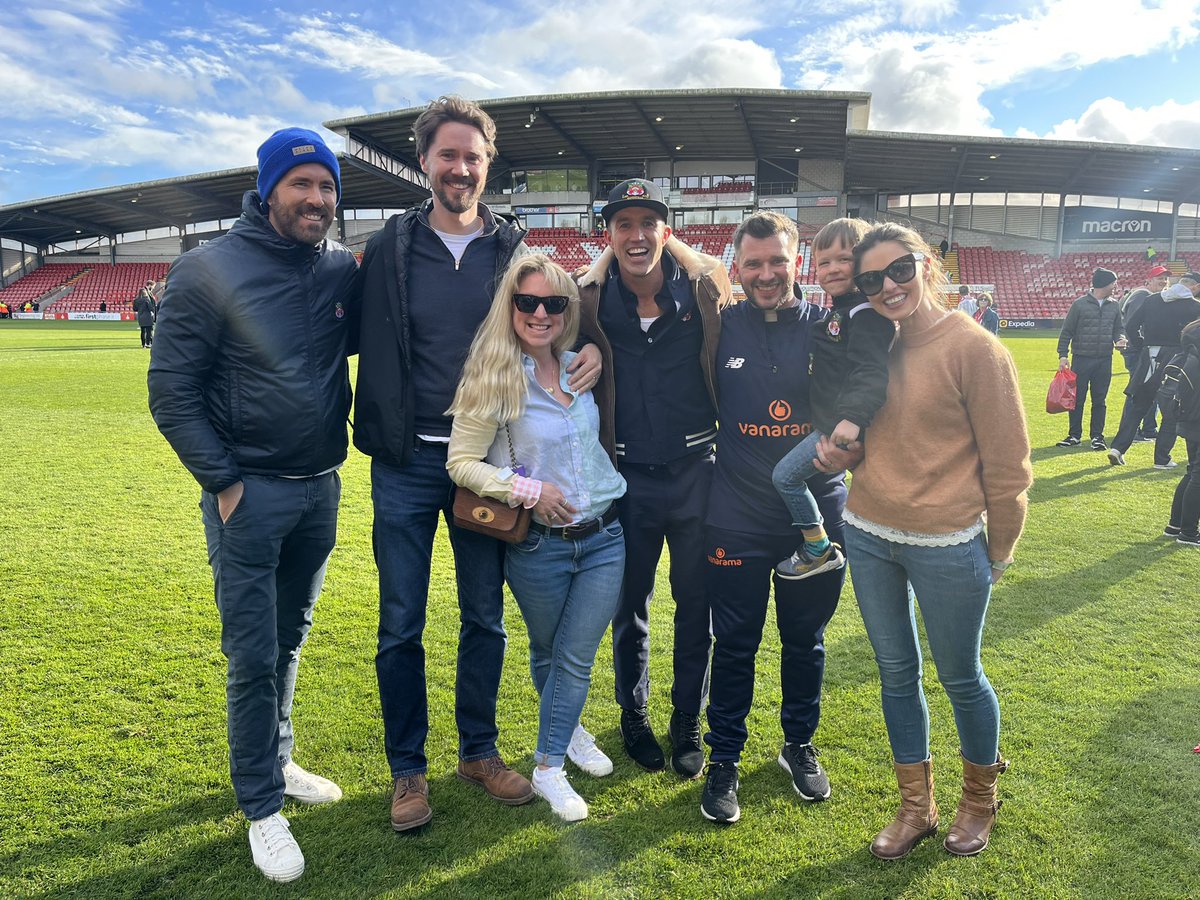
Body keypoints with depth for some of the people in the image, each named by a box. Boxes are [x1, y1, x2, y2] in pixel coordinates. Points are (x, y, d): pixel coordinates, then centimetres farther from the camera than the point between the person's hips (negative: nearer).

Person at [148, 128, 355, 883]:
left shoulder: (343, 268, 1)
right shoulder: (212, 270, -11)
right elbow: (172, 390, -9)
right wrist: (223, 481, -12)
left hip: (321, 487, 5)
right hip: (249, 493, -4)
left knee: (290, 640, 18)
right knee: (253, 655, 2)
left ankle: (276, 762, 37)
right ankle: (263, 807, 19)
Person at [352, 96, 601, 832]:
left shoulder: (514, 249, 4)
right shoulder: (390, 248, 0)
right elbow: (363, 340, 1)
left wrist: (593, 349, -10)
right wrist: (377, 434, -10)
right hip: (407, 462, -1)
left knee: (485, 617, 12)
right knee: (401, 625, 7)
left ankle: (480, 750, 32)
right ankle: (408, 769, 25)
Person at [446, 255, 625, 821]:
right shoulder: (494, 377, -13)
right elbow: (460, 463, -12)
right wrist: (527, 488, -19)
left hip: (603, 537, 4)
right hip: (538, 547, -3)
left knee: (577, 657, 7)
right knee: (549, 656, 18)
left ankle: (550, 767, 25)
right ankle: (567, 731, 44)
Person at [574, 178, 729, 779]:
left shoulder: (705, 288, -6)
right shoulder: (590, 300, -6)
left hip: (696, 470, 0)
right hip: (629, 476, 0)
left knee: (696, 605, 12)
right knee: (630, 605, 14)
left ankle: (687, 723, 32)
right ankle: (634, 716, 37)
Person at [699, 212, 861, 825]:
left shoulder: (828, 327, -2)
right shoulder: (720, 327, -3)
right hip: (737, 518, -1)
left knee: (805, 641, 17)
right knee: (734, 645, 8)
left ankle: (799, 745, 39)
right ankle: (724, 760, 26)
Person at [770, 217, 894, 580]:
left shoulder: (866, 312, -17)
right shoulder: (837, 309, 15)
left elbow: (873, 369, -27)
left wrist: (854, 416, -35)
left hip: (841, 425, -10)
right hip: (831, 420, 10)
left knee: (786, 475, -5)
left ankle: (819, 550, 8)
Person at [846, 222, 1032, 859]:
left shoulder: (974, 347, -13)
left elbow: (1007, 462, -9)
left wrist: (999, 553, -3)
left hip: (946, 547, -5)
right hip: (867, 537, 5)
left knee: (960, 678, 13)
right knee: (896, 673, 15)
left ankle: (980, 799, 40)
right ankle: (916, 807, 34)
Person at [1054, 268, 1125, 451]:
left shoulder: (1114, 306, 9)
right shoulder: (1080, 304, -3)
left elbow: (1118, 328, 19)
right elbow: (1066, 332, -2)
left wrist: (1120, 339, -5)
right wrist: (1063, 356, -8)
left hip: (1104, 360, 3)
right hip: (1081, 359, -3)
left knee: (1100, 400, 7)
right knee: (1077, 399, 1)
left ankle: (1097, 436, 15)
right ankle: (1074, 435, 11)